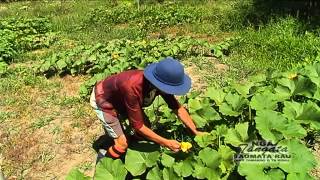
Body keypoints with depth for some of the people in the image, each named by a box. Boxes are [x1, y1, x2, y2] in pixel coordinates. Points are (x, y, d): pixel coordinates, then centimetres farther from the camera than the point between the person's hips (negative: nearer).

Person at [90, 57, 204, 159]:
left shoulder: (159, 82, -23)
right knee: (122, 143, -8)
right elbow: (138, 126, -33)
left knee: (147, 127, 6)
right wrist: (166, 143, -29)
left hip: (121, 97, 7)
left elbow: (178, 108, -11)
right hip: (104, 99, -6)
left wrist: (196, 132, -14)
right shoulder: (133, 88, -44)